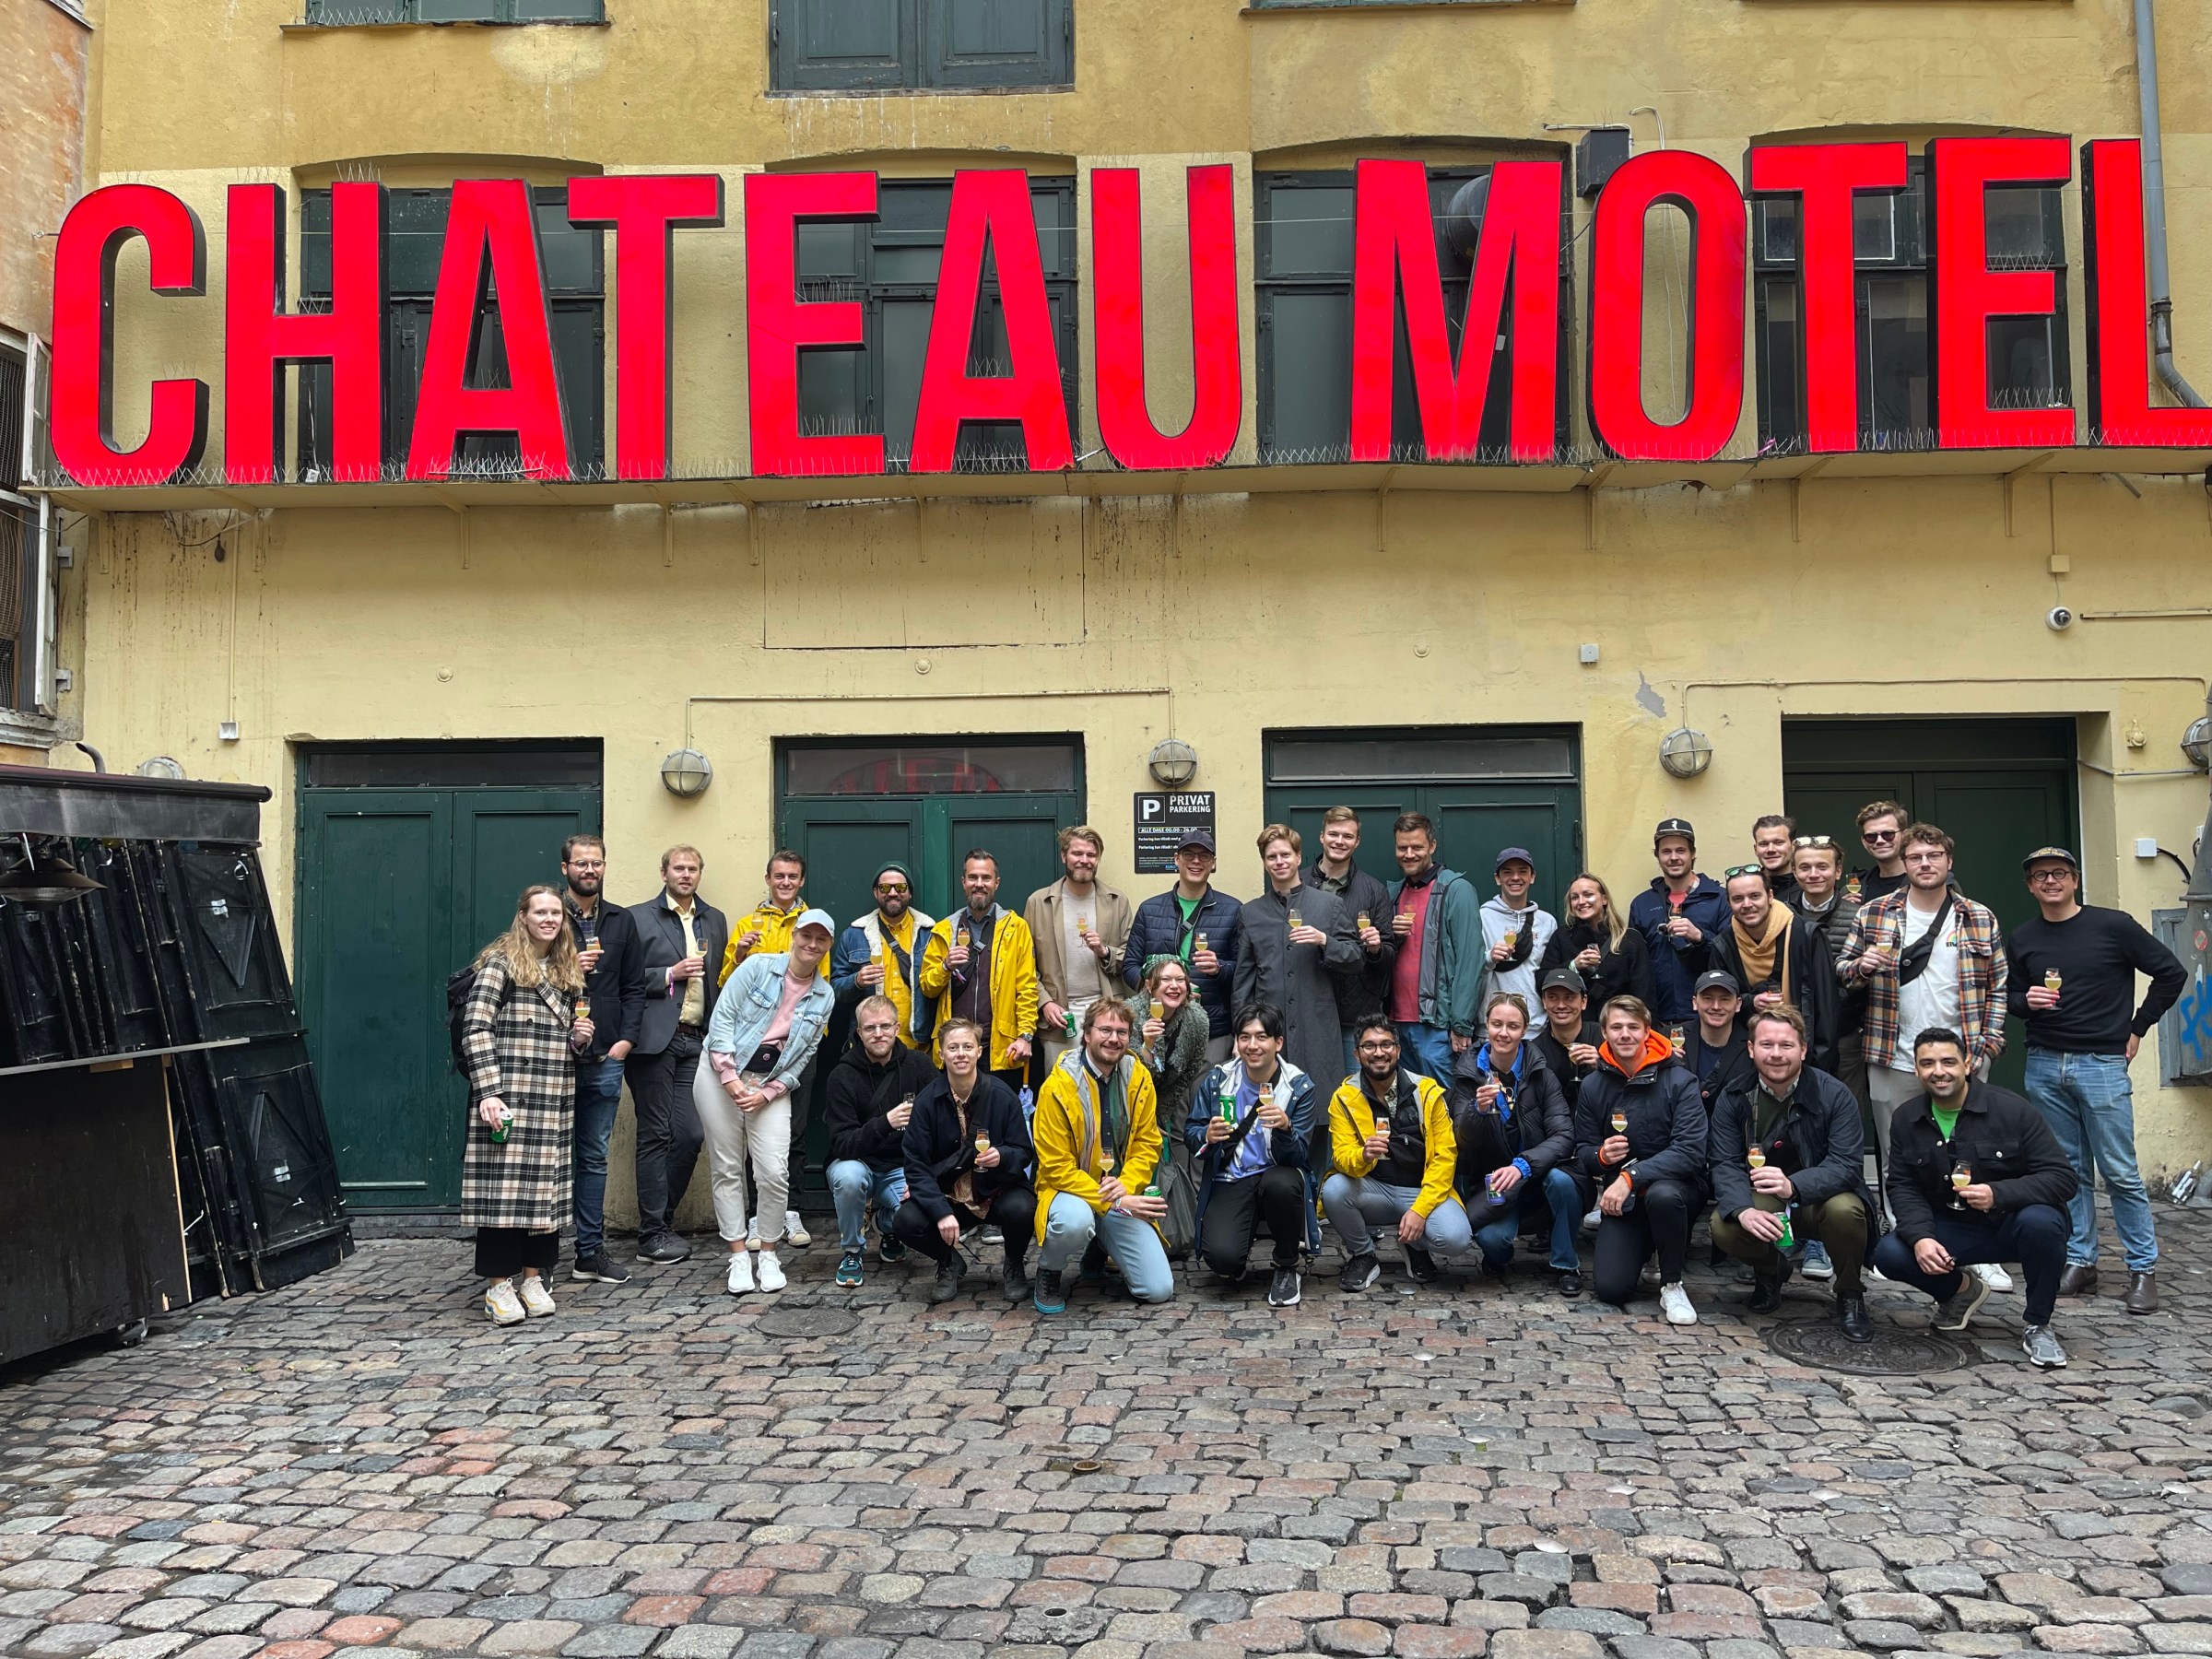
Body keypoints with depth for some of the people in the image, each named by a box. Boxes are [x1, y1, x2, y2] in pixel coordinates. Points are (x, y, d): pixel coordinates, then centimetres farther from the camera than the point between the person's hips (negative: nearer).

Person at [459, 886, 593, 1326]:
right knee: (503, 1186, -5)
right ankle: (498, 1285, 4)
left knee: (547, 1186, 6)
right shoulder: (500, 963, -3)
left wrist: (580, 1039, 4)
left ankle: (533, 1279, 16)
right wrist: (488, 1091, -19)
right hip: (508, 1095, -6)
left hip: (555, 1101, 6)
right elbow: (475, 1029, -11)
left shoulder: (568, 972, 17)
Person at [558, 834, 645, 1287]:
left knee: (595, 1157, 9)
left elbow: (634, 987, 12)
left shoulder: (621, 921, 12)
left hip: (604, 1059, 3)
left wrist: (626, 1038, 1)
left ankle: (591, 1252, 15)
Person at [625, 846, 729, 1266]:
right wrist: (670, 974, -13)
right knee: (655, 1136, 0)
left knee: (691, 1135, 1)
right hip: (655, 1040, -4)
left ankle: (661, 1220, 18)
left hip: (696, 1040, 5)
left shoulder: (715, 920, 16)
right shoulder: (638, 917, 1)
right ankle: (652, 1235, 7)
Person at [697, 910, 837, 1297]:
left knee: (774, 1172, -9)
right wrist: (731, 1078, -14)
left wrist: (767, 1092, -7)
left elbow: (804, 1056, 5)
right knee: (727, 1169, 2)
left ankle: (768, 1256, 9)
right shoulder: (758, 966, -5)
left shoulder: (825, 997, 4)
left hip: (773, 1084, 2)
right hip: (722, 1073, -2)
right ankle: (739, 1257, 13)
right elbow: (722, 1017, -8)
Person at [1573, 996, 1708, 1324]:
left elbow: (1690, 1151, -21)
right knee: (1611, 1290, -12)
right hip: (1621, 1196, 3)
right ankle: (1641, 1252, 26)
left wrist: (1631, 1177, -29)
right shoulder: (1593, 1086, 1)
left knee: (1662, 1195, -40)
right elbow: (1583, 1152, 6)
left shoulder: (1679, 1081, -10)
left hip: (1676, 1183, -3)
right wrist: (1601, 1156, -19)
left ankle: (1672, 1285, -13)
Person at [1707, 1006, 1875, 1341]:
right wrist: (1743, 1211, -34)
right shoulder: (1733, 1098, -6)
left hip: (1820, 1197, -2)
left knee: (1845, 1211, -36)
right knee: (1723, 1228, -28)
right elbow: (1726, 1164, -12)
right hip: (1761, 1201, 2)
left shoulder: (1834, 1095, -13)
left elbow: (1846, 1164, -23)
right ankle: (1769, 1270, 11)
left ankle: (1850, 1295, -4)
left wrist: (1793, 1186, -42)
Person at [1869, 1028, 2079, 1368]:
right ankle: (1962, 1290, 13)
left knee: (2040, 1222, -37)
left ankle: (2038, 1327, -12)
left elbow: (2062, 1178, -16)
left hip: (2011, 1222, -3)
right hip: (1950, 1229, 3)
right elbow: (1902, 1186, -1)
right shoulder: (1907, 1119, 0)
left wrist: (1998, 1194, -33)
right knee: (1889, 1255, -21)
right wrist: (1920, 1237, -21)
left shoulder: (2012, 1110, -13)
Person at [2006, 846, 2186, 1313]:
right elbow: (2011, 995, 18)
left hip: (2102, 1064, -3)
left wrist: (2137, 1028, 2)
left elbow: (2171, 973, 2)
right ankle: (2080, 1260, 17)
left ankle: (2143, 1269, 7)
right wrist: (2026, 1000, -5)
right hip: (2044, 1066, 4)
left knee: (2120, 1172, -3)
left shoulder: (2113, 926, -3)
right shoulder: (2022, 939, 8)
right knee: (2070, 1170, 9)